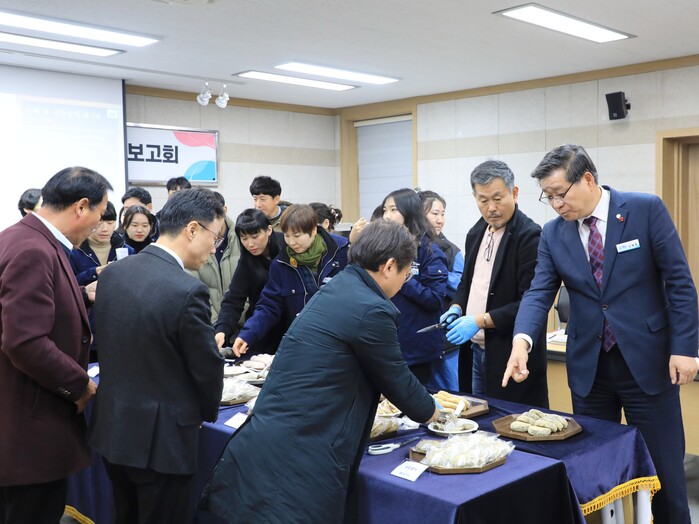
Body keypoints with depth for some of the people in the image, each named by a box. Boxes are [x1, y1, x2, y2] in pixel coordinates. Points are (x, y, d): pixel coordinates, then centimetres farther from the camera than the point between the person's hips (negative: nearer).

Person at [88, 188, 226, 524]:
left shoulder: (112, 273, 0)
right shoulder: (188, 291, -22)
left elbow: (109, 344, 10)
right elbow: (207, 368, -13)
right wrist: (207, 414, 7)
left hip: (110, 427, 7)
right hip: (160, 437, -7)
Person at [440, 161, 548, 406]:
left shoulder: (530, 236, -15)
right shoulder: (476, 233, 10)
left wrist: (481, 321, -22)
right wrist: (457, 308, 3)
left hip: (509, 356, -7)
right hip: (476, 350, 8)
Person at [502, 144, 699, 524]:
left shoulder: (646, 209, -7)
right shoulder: (553, 233, 3)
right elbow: (539, 292, -4)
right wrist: (522, 340, -22)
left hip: (647, 359, -3)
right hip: (588, 365, 3)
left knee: (664, 467, 8)